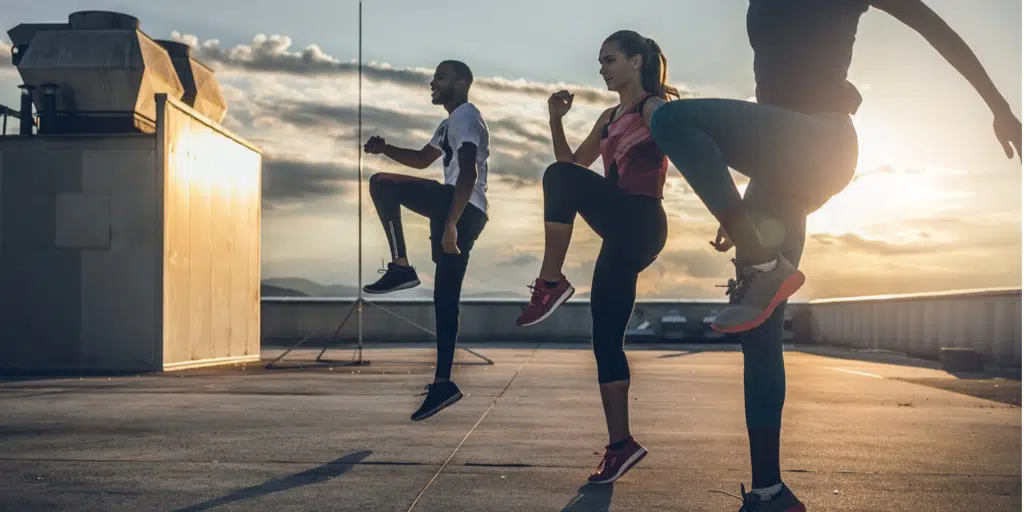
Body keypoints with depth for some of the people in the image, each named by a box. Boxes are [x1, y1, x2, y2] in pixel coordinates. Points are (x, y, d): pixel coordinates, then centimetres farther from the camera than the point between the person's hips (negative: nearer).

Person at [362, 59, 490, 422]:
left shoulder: (465, 115, -6)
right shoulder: (452, 122, 26)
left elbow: (469, 174, -19)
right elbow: (422, 159, 37)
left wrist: (450, 222, -26)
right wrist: (384, 149, 20)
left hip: (463, 208, -10)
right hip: (459, 210, 10)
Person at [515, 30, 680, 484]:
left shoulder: (654, 108, 0)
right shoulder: (608, 119, 23)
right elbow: (574, 162, 25)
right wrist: (556, 120, 12)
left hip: (640, 225, -8)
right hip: (621, 230, 8)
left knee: (558, 177, -26)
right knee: (606, 338, 4)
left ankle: (551, 283, -20)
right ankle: (620, 444, 8)